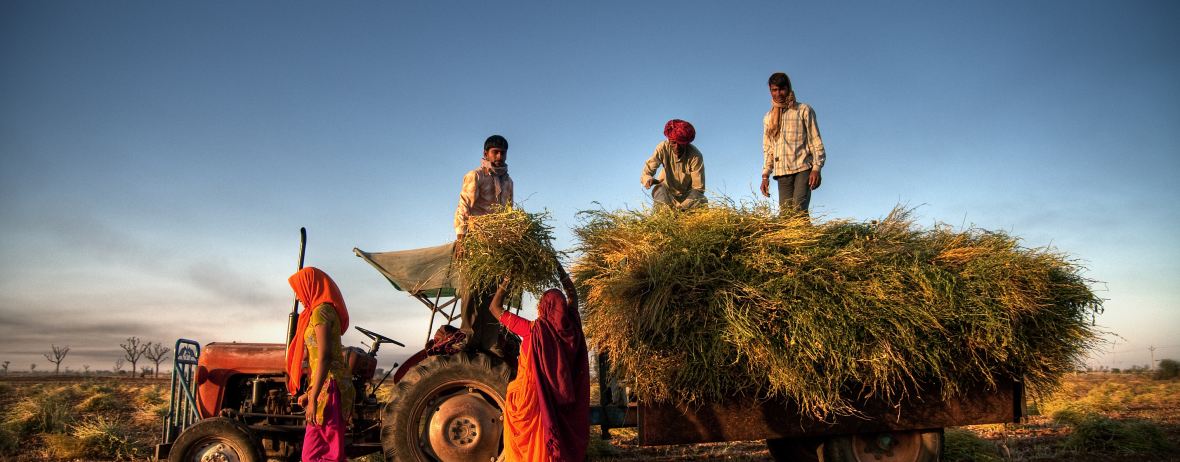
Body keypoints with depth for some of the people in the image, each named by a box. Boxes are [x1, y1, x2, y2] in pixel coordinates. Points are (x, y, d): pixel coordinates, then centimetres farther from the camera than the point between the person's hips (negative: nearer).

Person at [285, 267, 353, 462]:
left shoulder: (320, 311, -11)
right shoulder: (326, 310, 18)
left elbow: (324, 357, -19)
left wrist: (313, 398, -20)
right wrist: (310, 393, 24)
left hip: (327, 387, -10)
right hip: (329, 386, 10)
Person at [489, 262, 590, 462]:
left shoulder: (533, 329, -18)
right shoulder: (570, 327, -7)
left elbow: (495, 307, -8)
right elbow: (572, 296, 13)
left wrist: (507, 281, -3)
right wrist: (560, 270, 16)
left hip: (529, 396, -4)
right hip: (559, 399, 4)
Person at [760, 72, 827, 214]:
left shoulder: (804, 110, 7)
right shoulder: (768, 118, 18)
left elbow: (816, 141, 2)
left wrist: (816, 168, -10)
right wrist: (765, 175, 11)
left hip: (803, 169, -4)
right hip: (782, 172, 4)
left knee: (799, 209, -21)